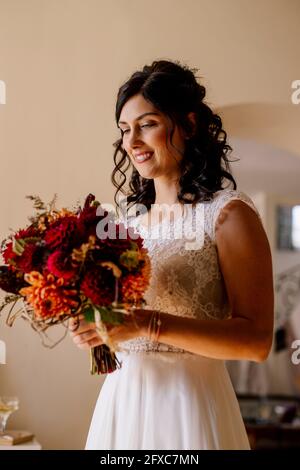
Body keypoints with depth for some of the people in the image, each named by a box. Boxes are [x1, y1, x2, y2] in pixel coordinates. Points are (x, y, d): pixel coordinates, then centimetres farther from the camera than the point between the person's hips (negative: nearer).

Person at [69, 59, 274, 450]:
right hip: (122, 398, 6)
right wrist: (94, 326, -4)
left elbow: (256, 341, -17)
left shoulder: (229, 213, -9)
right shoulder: (132, 221, 9)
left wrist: (148, 324, -24)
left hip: (188, 401, -6)